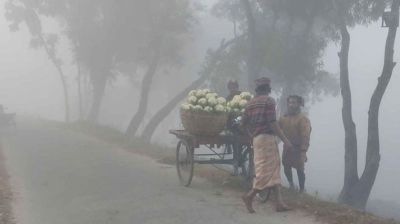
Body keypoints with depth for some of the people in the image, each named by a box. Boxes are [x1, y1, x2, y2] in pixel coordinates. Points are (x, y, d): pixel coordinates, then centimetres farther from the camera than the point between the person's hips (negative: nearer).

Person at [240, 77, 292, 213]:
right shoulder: (268, 101, -9)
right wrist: (284, 139, -13)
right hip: (267, 137, -8)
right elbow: (272, 123, -16)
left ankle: (279, 203, 4)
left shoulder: (251, 103, 13)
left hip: (256, 139, 8)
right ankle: (250, 196, -5)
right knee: (267, 171, -4)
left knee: (274, 171, 8)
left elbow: (244, 123, 14)